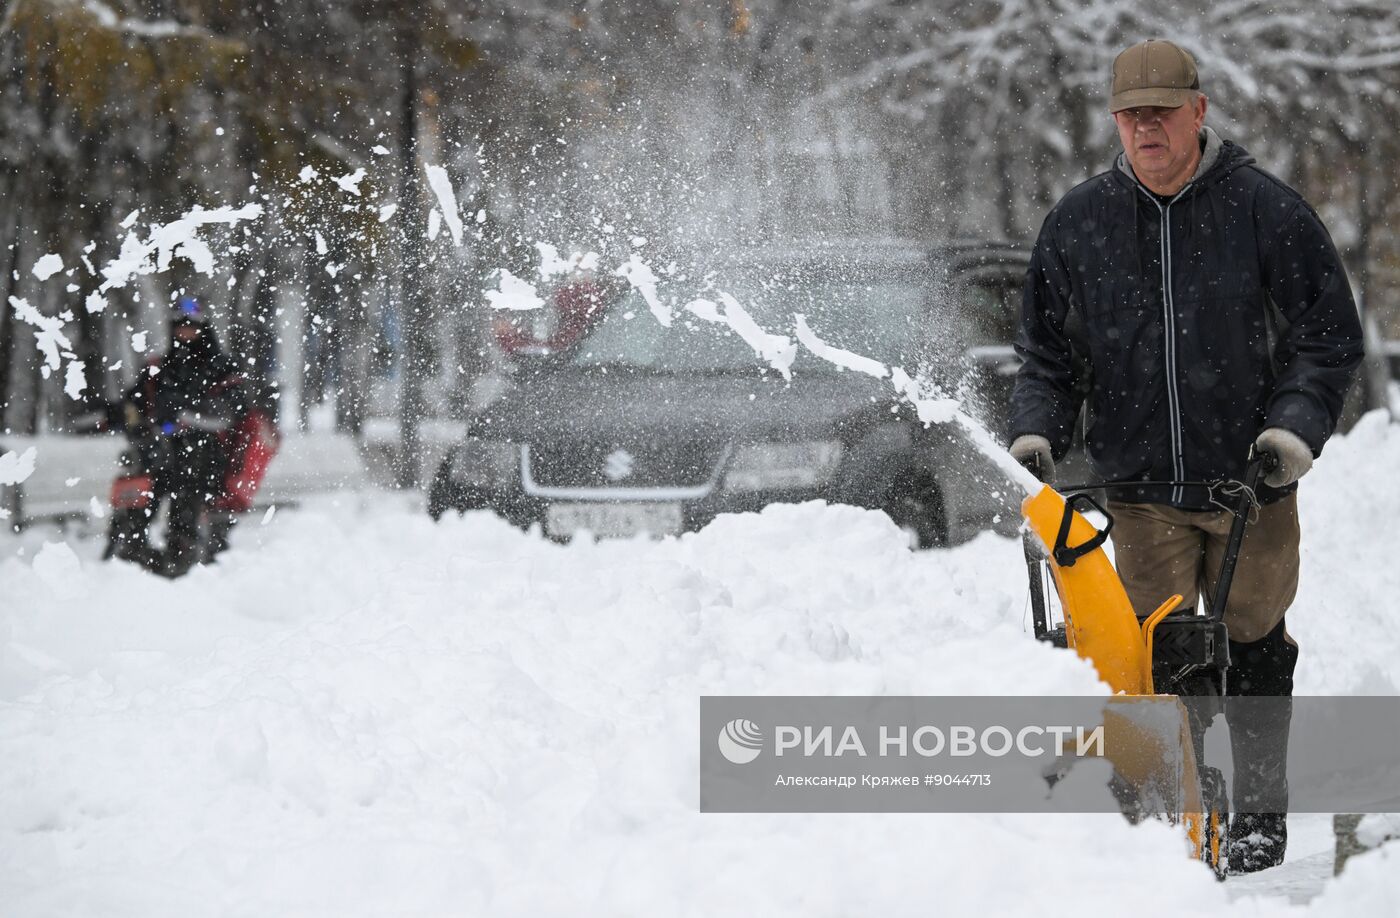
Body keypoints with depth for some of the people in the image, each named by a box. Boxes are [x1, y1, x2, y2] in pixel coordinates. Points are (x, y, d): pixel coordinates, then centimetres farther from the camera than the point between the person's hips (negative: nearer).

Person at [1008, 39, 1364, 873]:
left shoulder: (1266, 210, -5)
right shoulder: (1078, 225, 3)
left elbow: (1331, 335, 0)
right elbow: (1049, 351, 13)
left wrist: (1297, 426, -13)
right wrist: (1037, 430, -3)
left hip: (1251, 480, -1)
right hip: (1141, 484, 1)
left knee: (1251, 647, 8)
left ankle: (1261, 813, 22)